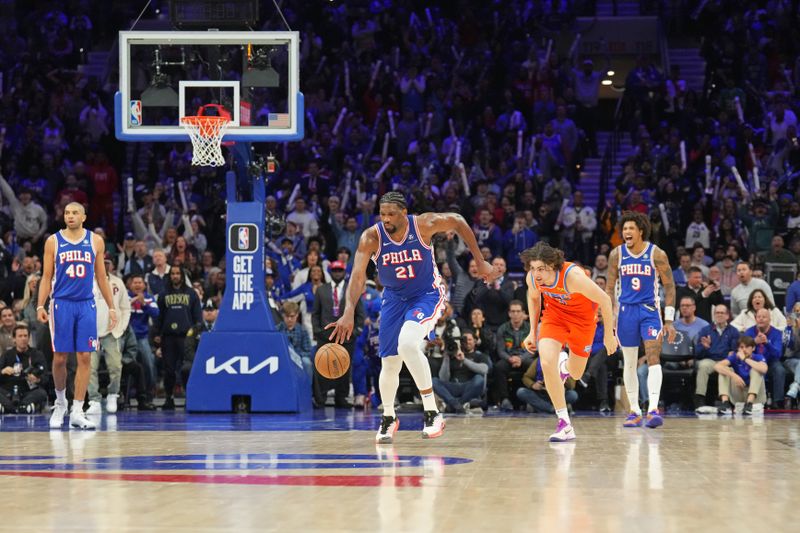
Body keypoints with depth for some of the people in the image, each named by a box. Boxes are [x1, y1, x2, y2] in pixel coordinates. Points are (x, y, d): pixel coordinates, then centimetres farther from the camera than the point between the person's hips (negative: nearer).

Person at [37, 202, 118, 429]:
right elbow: (46, 277, 4)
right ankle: (60, 402, 24)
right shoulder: (53, 241, 3)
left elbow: (101, 277, 12)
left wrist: (111, 307, 9)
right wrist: (40, 306, -8)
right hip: (61, 304, -1)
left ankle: (77, 412, -2)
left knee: (85, 357, -4)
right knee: (60, 357, 1)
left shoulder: (95, 241, 6)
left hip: (86, 305, 1)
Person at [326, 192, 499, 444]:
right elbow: (358, 275, -28)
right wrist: (349, 313, -43)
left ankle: (432, 412, -21)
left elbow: (458, 221, -3)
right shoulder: (371, 237, -20)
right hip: (394, 298, 3)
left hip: (427, 294, -3)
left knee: (407, 343, -30)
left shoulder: (423, 225, -21)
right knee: (390, 363, 7)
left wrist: (480, 261, -1)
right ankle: (388, 418, 34)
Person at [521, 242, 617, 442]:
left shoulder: (572, 276, -38)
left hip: (582, 317, -2)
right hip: (554, 314, 2)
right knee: (547, 363, -21)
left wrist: (609, 334, -16)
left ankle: (565, 365, 50)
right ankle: (565, 425, -10)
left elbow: (604, 300, -24)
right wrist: (533, 332, 5)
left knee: (576, 374, 8)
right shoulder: (532, 278, -23)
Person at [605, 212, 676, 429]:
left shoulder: (656, 254, -7)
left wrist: (669, 320, -6)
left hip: (650, 311, -3)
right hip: (626, 311, 3)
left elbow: (669, 286, -2)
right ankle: (634, 411, 15)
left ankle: (653, 409, -22)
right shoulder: (617, 254, 1)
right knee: (629, 363, 7)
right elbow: (610, 288, 8)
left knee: (653, 358, -15)